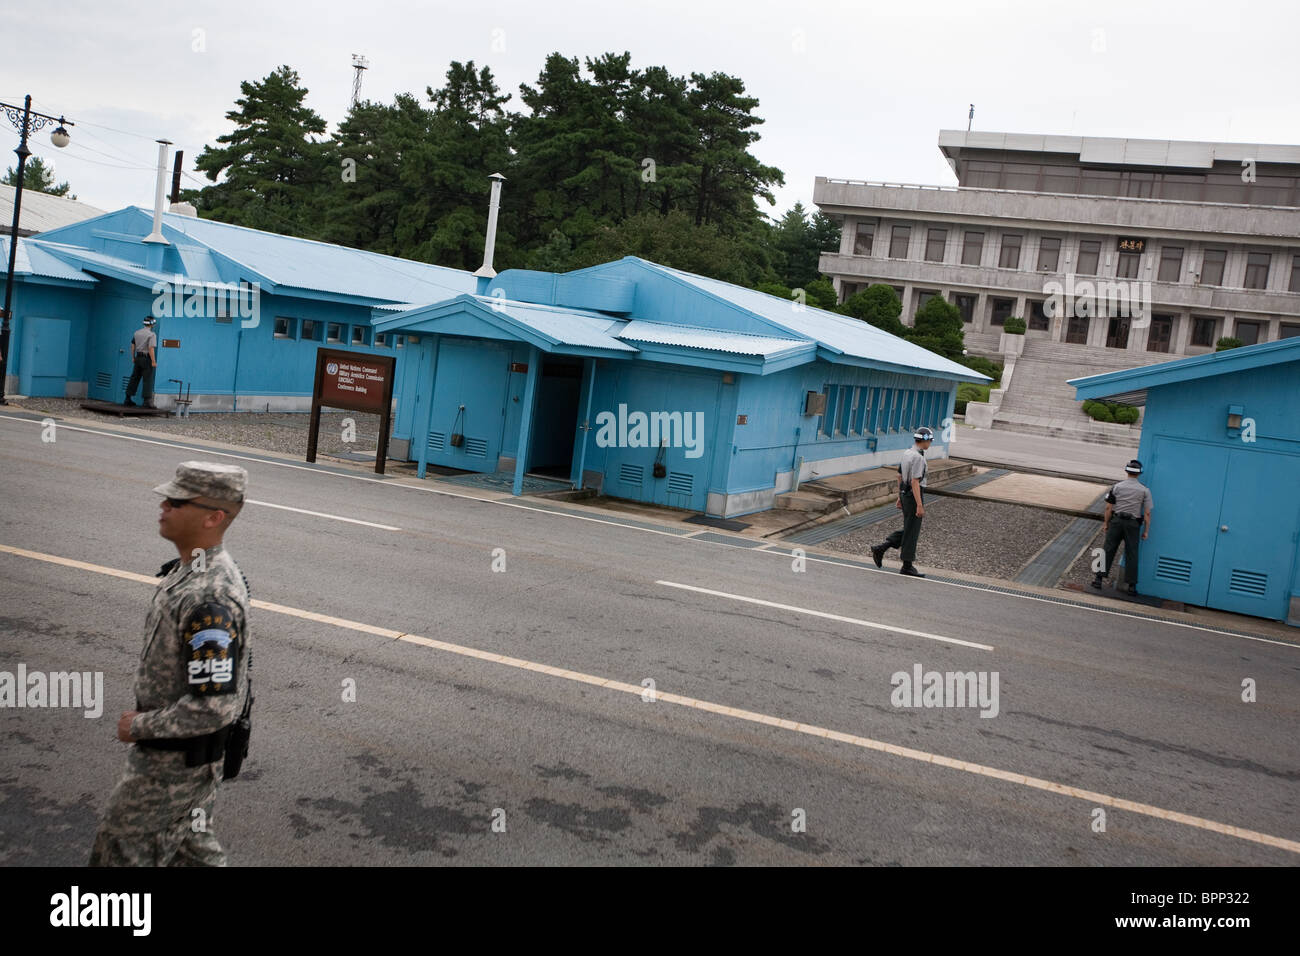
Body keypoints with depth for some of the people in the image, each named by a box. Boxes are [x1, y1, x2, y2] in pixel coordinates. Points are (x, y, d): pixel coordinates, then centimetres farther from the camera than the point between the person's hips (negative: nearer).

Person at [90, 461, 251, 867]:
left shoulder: (209, 598, -32)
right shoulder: (190, 570, 1)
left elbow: (215, 706, -32)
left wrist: (141, 726, -19)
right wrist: (147, 718, 17)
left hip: (175, 762, -9)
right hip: (188, 754, 9)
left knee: (123, 852, 8)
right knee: (192, 847, 22)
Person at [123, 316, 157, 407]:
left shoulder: (137, 332, 9)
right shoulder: (152, 334, -12)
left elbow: (132, 346, 14)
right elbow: (151, 349, -19)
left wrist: (133, 357, 21)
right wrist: (153, 362, -17)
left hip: (138, 358, 7)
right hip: (147, 358, -7)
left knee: (134, 378, 12)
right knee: (148, 380, -3)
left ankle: (128, 399, 15)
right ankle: (147, 401, -5)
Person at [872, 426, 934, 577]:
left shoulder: (907, 453, 9)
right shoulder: (918, 458, -20)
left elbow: (900, 476, 16)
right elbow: (915, 482, -24)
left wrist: (900, 497, 23)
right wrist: (919, 505, -23)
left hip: (905, 495, 9)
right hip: (913, 497, -9)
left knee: (907, 529, 18)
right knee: (912, 531, 1)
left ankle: (880, 549, 11)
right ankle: (907, 566, 9)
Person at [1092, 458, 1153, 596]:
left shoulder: (1117, 486, -3)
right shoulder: (1144, 490, -3)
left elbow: (1109, 508, -2)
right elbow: (1147, 513, -4)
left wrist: (1105, 523, 8)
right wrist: (1146, 530, 2)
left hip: (1116, 521, 0)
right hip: (1133, 524, 0)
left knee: (1108, 550, 6)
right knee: (1131, 554, 6)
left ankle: (1099, 578, 5)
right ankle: (1132, 585, 8)